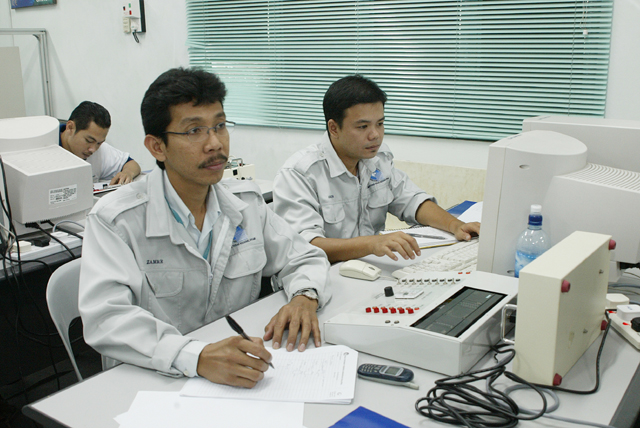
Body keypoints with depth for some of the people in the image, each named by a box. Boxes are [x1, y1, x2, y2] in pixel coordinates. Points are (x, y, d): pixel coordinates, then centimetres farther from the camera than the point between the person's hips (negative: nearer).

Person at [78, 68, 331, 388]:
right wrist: (196, 358, -37)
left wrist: (304, 299, -11)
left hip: (240, 378, 3)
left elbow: (304, 258, 12)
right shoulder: (115, 219, -11)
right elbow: (105, 318, -22)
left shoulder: (247, 202, 4)